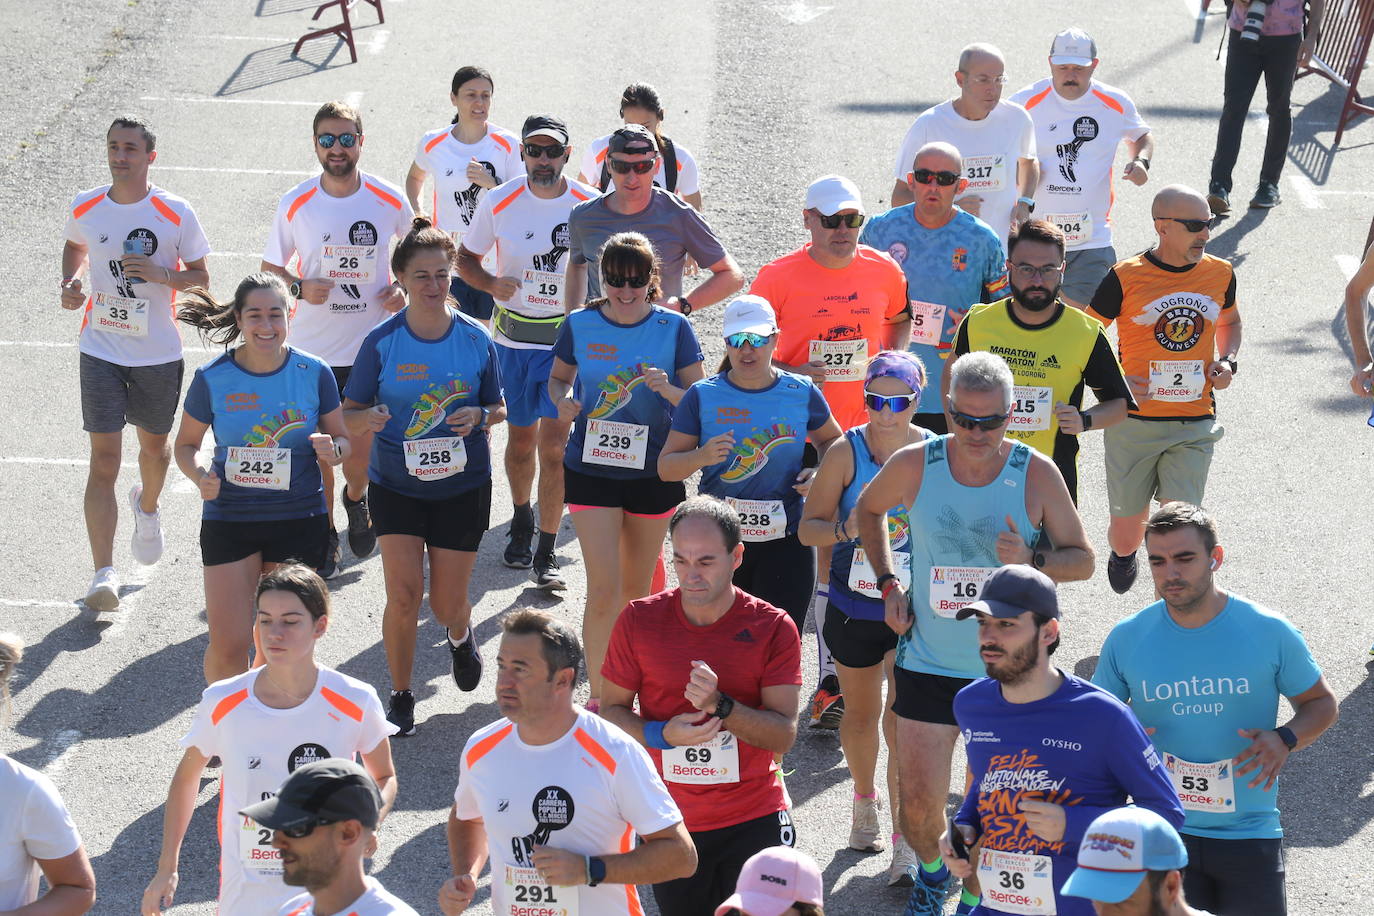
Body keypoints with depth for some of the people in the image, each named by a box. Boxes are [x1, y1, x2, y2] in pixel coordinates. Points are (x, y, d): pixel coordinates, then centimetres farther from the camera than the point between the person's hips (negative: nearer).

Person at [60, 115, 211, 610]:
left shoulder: (176, 214, -10)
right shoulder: (84, 207, -3)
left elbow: (200, 277, -2)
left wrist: (160, 274, -21)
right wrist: (70, 282, -1)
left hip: (158, 352, 0)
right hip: (101, 350, 0)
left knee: (154, 444, 20)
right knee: (104, 458, -9)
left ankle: (147, 506, 56)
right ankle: (104, 573, -12)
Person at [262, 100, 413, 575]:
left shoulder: (389, 200, -5)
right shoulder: (295, 205, -6)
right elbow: (270, 268, 5)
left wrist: (402, 287, -3)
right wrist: (299, 287, -15)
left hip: (371, 347, 0)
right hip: (311, 350, 0)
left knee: (361, 447, 2)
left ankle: (356, 499, 37)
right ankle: (324, 535, 26)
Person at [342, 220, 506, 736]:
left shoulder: (476, 339, -5)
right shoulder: (382, 342, -8)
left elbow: (498, 408, 7)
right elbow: (349, 413, -2)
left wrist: (479, 415, -16)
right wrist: (369, 418, -25)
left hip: (462, 485, 1)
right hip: (396, 485, -1)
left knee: (447, 604, 5)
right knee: (404, 593, -12)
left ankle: (460, 636, 44)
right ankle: (400, 697, 8)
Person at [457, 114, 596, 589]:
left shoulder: (591, 206, -6)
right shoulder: (499, 202, -3)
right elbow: (466, 256, 8)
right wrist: (492, 284, -11)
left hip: (568, 339, -2)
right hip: (513, 337, 2)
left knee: (553, 443, -10)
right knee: (520, 439, 15)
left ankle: (546, 555, -3)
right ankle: (522, 522, 42)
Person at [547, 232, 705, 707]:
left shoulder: (674, 328, -5)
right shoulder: (579, 325, -3)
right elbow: (558, 377, 12)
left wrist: (667, 389, -23)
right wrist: (563, 400, -11)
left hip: (653, 472, 1)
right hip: (591, 470, -1)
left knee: (636, 588, 13)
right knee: (603, 589, -9)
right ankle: (597, 696, 0)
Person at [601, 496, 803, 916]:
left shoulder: (773, 628, -8)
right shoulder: (639, 621, -4)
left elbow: (784, 735, -11)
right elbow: (611, 709, 3)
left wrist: (720, 706, -26)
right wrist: (662, 734, -16)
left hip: (754, 822, -2)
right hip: (670, 824, 2)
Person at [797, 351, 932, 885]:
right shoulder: (846, 452, -9)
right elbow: (809, 528, -6)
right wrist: (847, 529, -24)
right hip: (853, 604, 1)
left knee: (902, 719, -10)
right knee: (861, 711, 19)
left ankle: (905, 842, -5)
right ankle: (864, 800, 46)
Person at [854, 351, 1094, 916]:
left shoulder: (1037, 474, -11)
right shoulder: (914, 465, -9)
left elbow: (1083, 560, -2)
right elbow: (868, 509, 14)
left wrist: (1032, 562, -23)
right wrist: (887, 584, 4)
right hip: (928, 662, 1)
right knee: (918, 805, 1)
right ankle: (933, 871, 34)